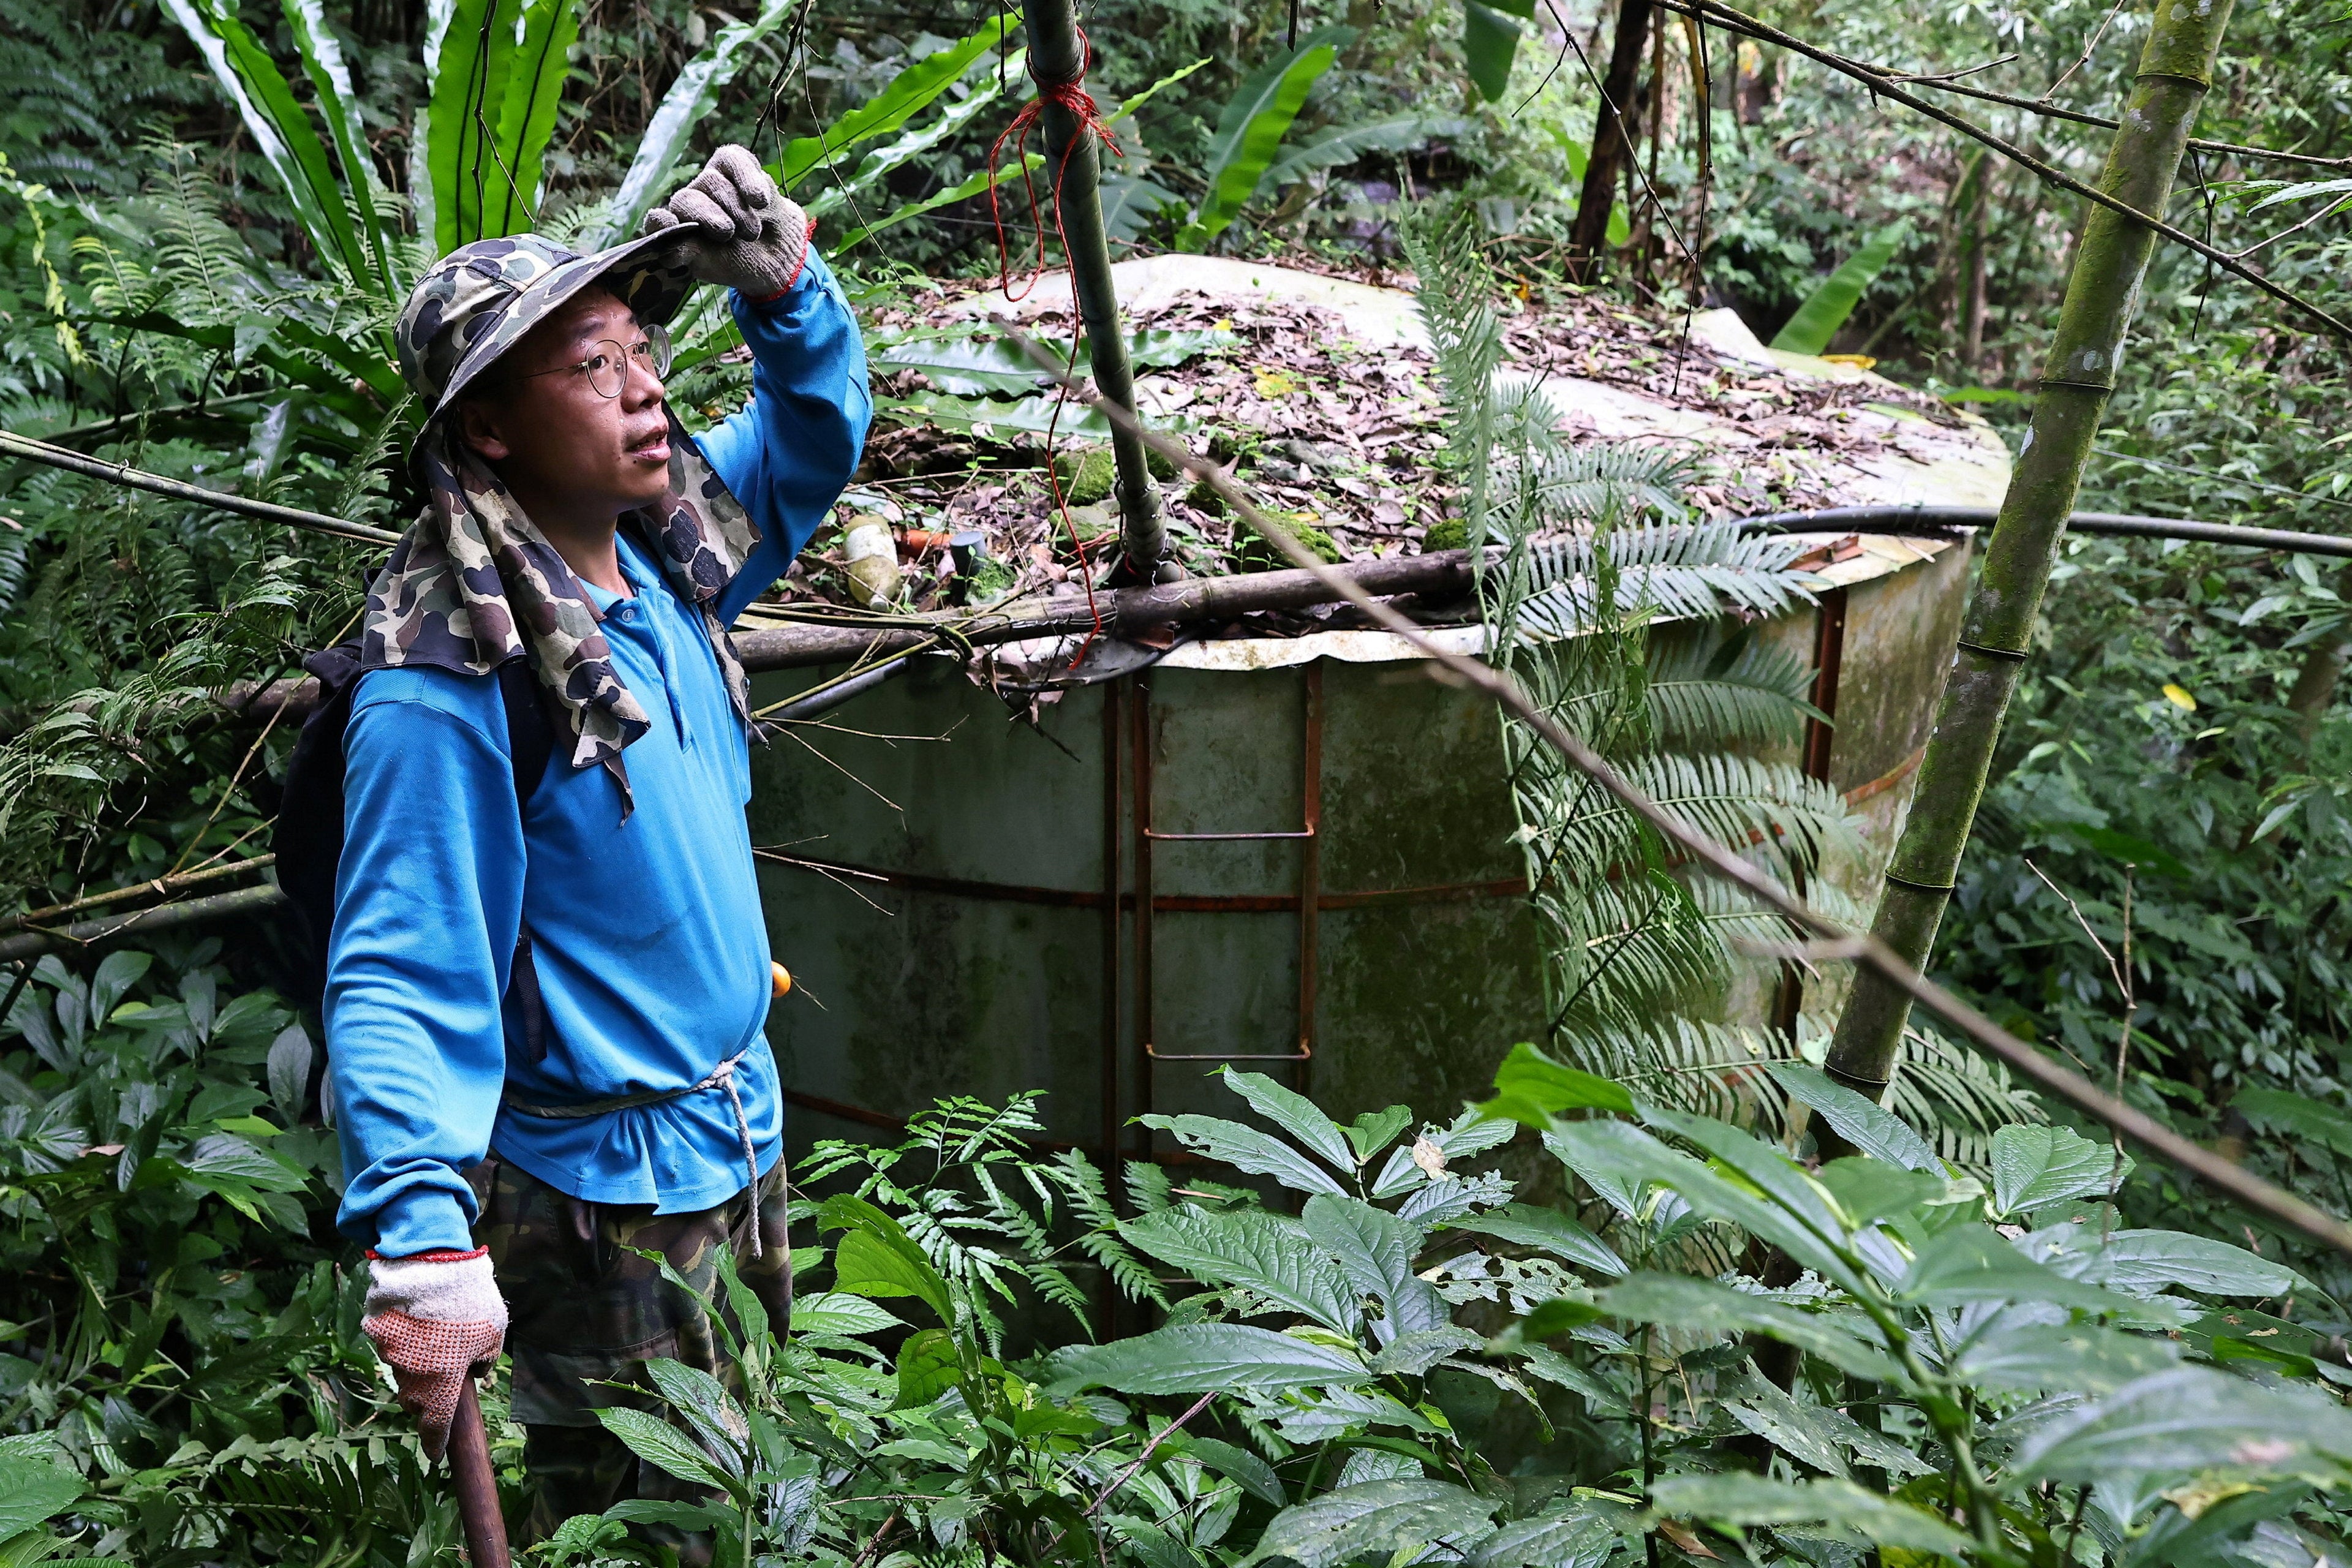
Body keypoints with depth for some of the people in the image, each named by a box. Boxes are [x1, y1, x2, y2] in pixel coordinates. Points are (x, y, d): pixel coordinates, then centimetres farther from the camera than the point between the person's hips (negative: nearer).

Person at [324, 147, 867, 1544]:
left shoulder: (664, 552, -3)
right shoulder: (445, 686, -26)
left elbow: (816, 433, 14)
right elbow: (398, 984, -28)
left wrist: (783, 281, -6)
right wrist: (423, 1245, -38)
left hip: (744, 1144, 8)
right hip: (599, 1195, -8)